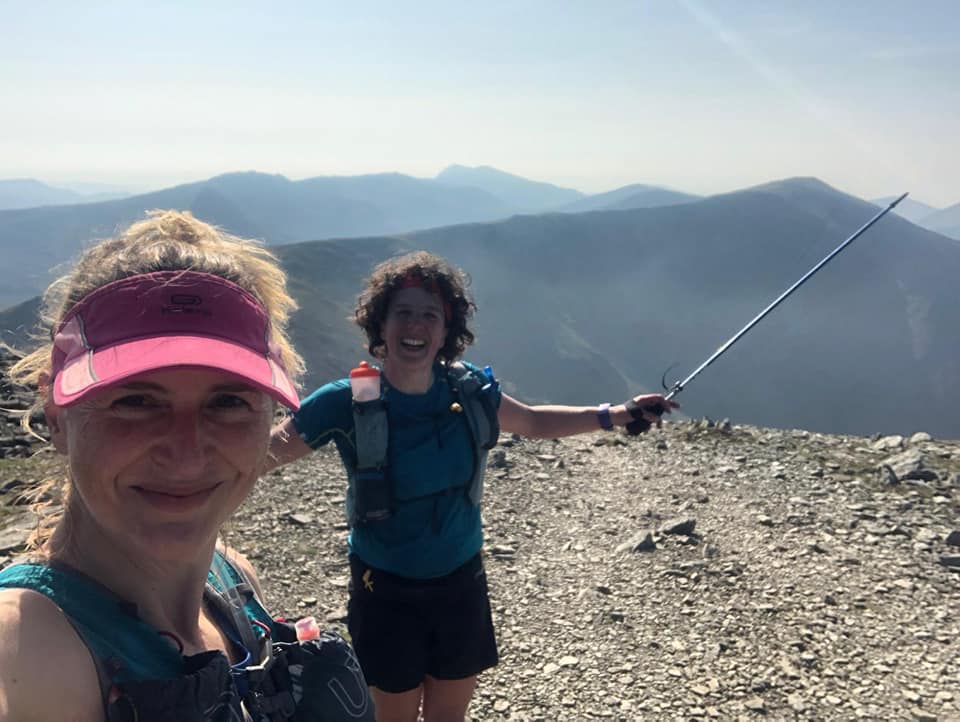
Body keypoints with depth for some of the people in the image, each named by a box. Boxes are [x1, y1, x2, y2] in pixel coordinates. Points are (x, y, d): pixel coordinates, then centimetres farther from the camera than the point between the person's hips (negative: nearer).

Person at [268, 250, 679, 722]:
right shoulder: (347, 403, -19)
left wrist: (616, 414, 2)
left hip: (462, 585, 3)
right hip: (387, 592, -3)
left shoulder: (469, 391, -9)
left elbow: (534, 422, 9)